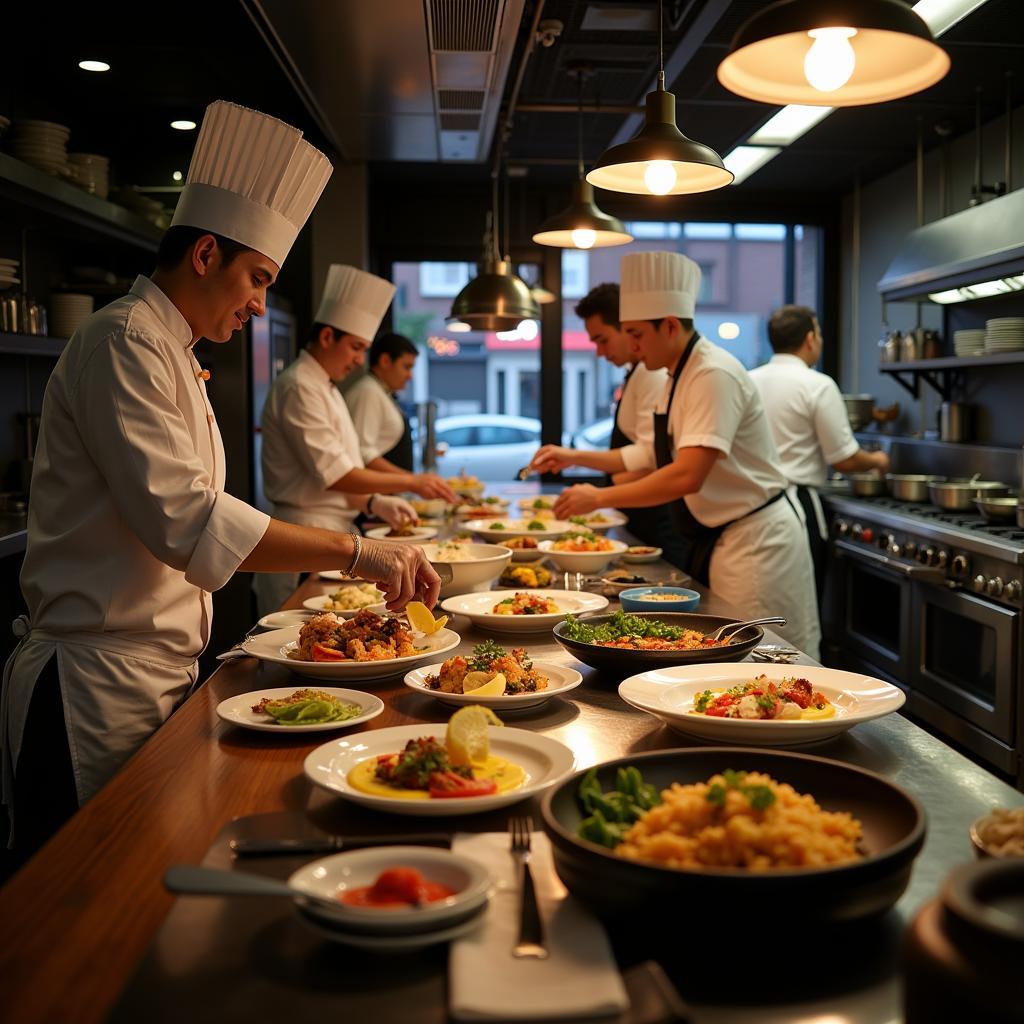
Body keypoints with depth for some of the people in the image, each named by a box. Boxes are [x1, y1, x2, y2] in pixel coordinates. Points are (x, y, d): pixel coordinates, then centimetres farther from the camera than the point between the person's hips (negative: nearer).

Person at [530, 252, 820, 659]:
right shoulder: (680, 376, 10)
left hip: (754, 541, -10)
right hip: (720, 541, 10)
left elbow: (687, 476, -30)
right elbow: (657, 458, 18)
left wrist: (600, 497, -23)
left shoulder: (715, 375, -21)